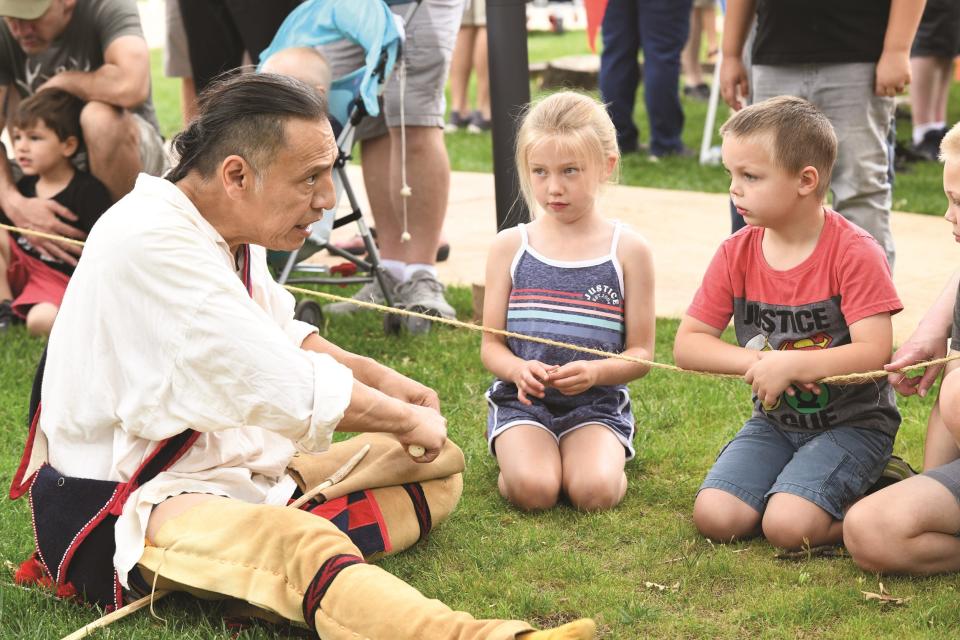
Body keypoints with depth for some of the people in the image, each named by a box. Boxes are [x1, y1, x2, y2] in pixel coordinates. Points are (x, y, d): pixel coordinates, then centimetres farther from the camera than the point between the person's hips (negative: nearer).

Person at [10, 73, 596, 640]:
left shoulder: (228, 227, 8)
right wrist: (405, 419, -11)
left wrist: (379, 376, 10)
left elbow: (280, 336, 26)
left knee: (441, 466, 9)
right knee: (303, 547, -40)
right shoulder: (151, 244, -24)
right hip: (130, 504, -11)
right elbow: (286, 387, -25)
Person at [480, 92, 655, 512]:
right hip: (523, 399, 1)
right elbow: (491, 345, 5)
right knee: (533, 491, -25)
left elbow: (641, 353, 0)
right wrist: (518, 369, -18)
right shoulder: (510, 247, 3)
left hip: (597, 403, 0)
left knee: (595, 492, -26)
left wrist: (595, 371, -21)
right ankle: (515, 448, 8)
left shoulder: (628, 251, 0)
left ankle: (604, 454, 8)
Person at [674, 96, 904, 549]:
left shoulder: (854, 253, -15)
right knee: (715, 517, -16)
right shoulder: (736, 254, -1)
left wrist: (788, 364, -26)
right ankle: (794, 485, 10)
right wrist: (756, 364, -18)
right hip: (775, 422, 5)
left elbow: (874, 353, -22)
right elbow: (687, 345, -2)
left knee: (787, 526, -26)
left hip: (851, 423, -5)